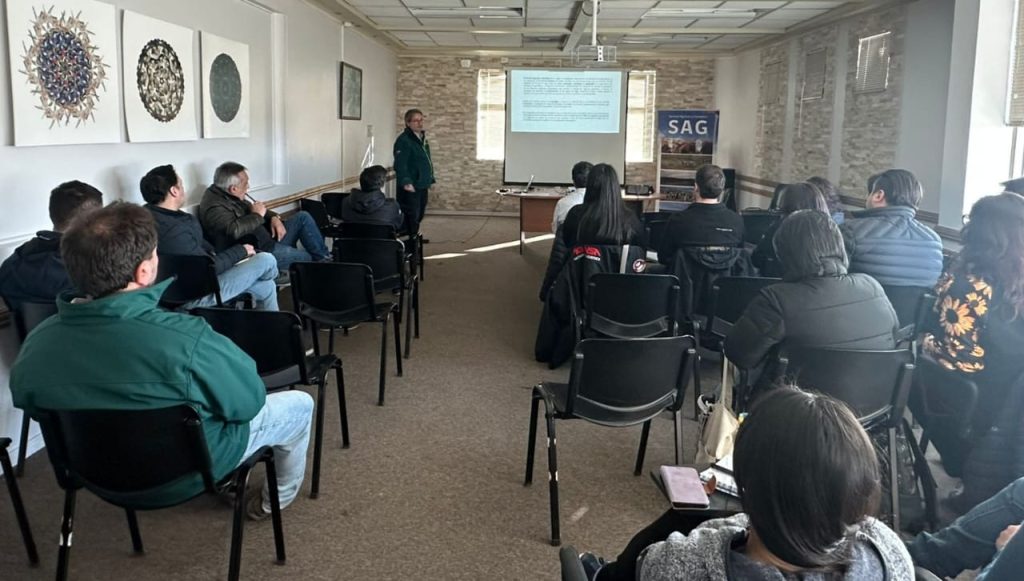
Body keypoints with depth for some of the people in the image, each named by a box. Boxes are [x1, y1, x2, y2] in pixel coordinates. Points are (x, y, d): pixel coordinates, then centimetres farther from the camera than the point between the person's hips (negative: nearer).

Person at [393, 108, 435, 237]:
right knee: (411, 217, -7)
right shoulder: (404, 140, -15)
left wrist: (429, 180, 21)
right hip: (410, 187, -9)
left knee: (419, 215, 18)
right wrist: (406, 182, -31)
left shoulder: (422, 138, 15)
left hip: (422, 186, 9)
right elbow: (400, 164, -23)